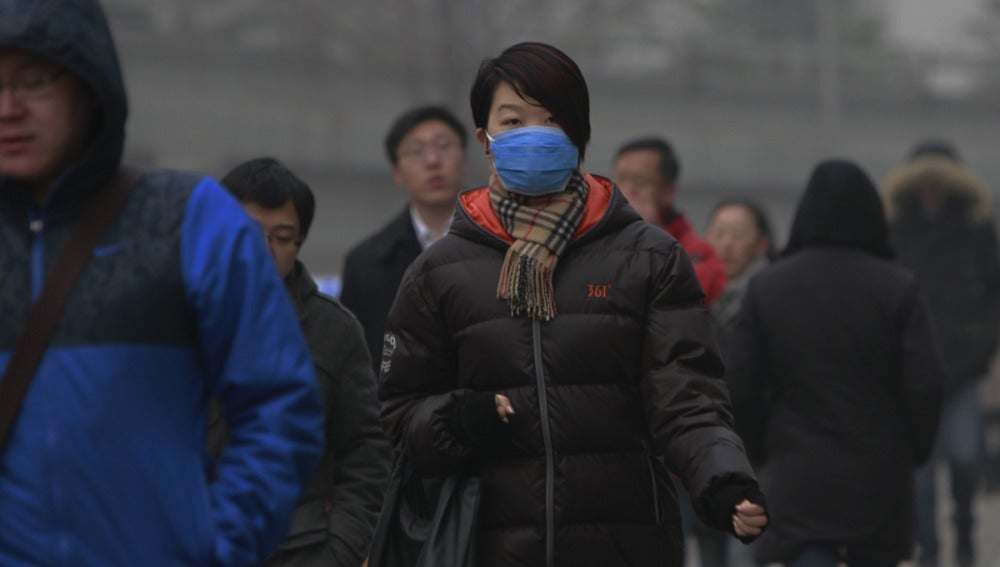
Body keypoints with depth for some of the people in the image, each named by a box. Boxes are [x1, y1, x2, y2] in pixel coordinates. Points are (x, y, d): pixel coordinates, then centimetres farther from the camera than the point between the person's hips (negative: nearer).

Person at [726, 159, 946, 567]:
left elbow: (740, 388, -2)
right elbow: (925, 384, -8)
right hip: (879, 481, 1)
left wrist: (761, 449, 13)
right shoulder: (897, 288, -5)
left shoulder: (766, 287, -1)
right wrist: (914, 449, 9)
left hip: (798, 481, 0)